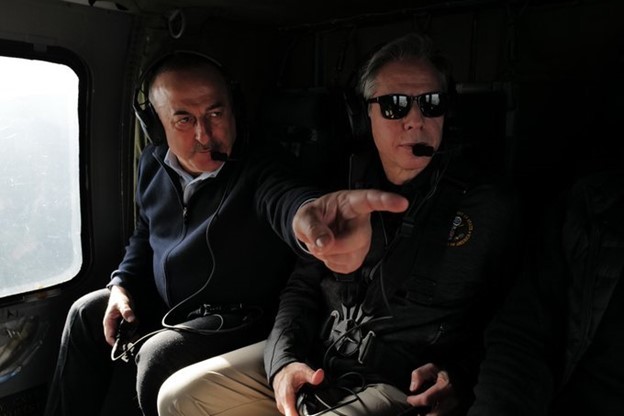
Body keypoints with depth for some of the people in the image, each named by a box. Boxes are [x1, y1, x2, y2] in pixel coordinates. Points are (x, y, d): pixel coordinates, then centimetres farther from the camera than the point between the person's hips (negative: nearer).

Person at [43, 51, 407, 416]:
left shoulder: (259, 168, -24)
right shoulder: (154, 164, -1)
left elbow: (285, 200, -50)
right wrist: (123, 284, 4)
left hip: (238, 318, -7)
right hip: (164, 303, 8)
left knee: (158, 356, -27)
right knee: (86, 314, 14)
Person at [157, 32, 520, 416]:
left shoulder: (487, 207, -4)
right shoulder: (346, 188, 9)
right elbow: (304, 284, 11)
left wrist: (456, 378, -19)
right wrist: (284, 357, -6)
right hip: (312, 359, 5)